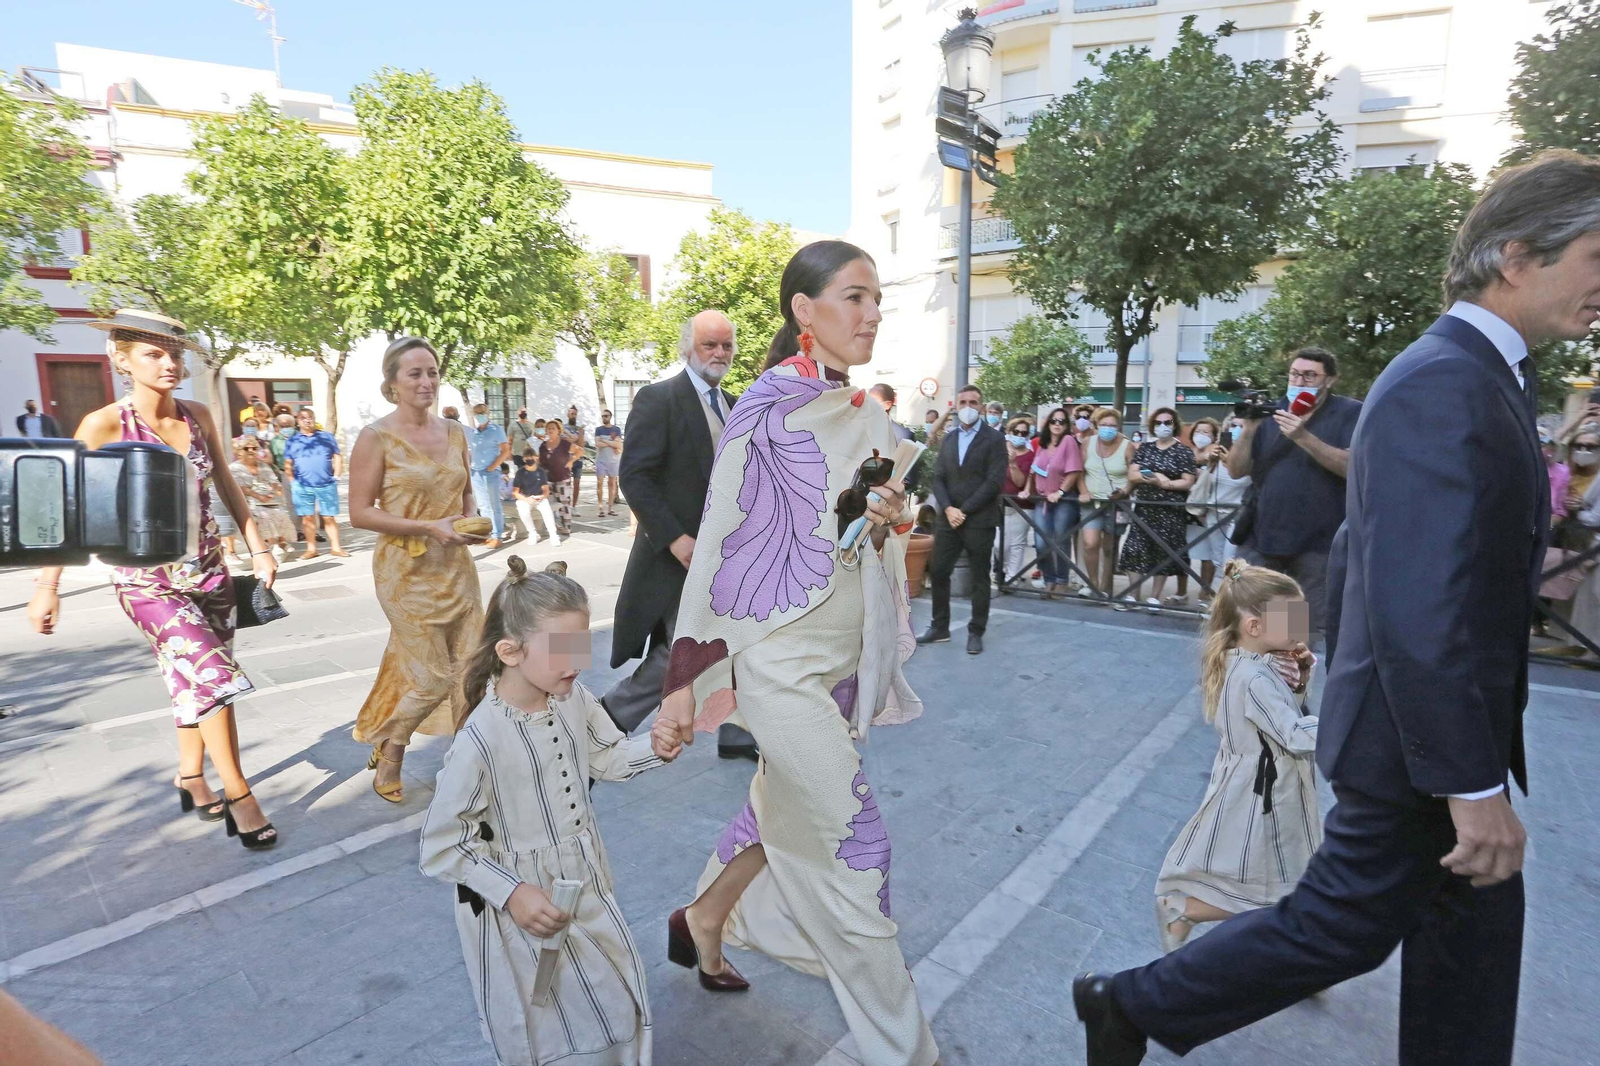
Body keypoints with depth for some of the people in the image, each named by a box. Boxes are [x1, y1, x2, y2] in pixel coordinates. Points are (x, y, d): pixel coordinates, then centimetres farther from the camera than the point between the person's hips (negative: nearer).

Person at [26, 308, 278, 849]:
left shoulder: (198, 416, 1)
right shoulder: (104, 425, -11)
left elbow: (226, 485, 10)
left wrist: (258, 548, 8)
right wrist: (47, 586, -8)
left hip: (207, 569, 5)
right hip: (147, 578, -4)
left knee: (196, 681, 12)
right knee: (209, 674, -15)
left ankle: (191, 778, 32)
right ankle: (238, 796, -5)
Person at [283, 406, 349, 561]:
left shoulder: (326, 436, 7)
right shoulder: (292, 441, 8)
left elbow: (337, 457, 8)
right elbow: (288, 465, 8)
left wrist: (336, 476, -1)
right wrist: (292, 483, 0)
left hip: (327, 485, 0)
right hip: (302, 486, 1)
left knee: (329, 518, 4)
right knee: (307, 518, 4)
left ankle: (336, 547, 8)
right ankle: (311, 548, 12)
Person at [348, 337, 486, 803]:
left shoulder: (454, 431, 6)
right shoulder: (376, 438, -9)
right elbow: (360, 512, -11)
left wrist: (469, 521, -3)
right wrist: (428, 527, -20)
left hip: (456, 568, 5)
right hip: (407, 571, -5)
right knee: (433, 678, -2)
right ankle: (388, 755, 26)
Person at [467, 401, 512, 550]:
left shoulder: (496, 430, -3)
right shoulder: (469, 431, 9)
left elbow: (505, 451, -6)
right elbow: (466, 450, 18)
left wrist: (492, 467, -11)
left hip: (491, 472, -5)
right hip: (475, 472, 5)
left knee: (494, 505, -3)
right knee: (482, 505, 10)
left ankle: (497, 536, 0)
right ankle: (487, 534, 16)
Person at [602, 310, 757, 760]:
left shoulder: (732, 405, 12)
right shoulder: (658, 398, -11)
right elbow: (634, 477, -17)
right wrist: (673, 537, -22)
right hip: (682, 550, -8)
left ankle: (736, 735, 28)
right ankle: (612, 714, 18)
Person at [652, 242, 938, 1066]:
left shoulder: (866, 416, 8)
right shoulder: (768, 410, -14)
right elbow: (719, 542, -14)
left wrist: (885, 526, -8)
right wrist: (684, 678, -13)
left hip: (844, 655, 8)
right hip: (782, 658, -7)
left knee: (786, 810, 21)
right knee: (852, 844, 1)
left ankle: (704, 919, 48)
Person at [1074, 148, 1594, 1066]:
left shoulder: (1472, 376, 11)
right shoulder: (1445, 388, -23)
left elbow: (1362, 554, 16)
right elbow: (1422, 612, -29)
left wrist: (1348, 684, 21)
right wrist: (1473, 785, -25)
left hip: (1431, 725, 10)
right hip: (1419, 740, -10)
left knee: (1472, 924, 20)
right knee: (1345, 924, 6)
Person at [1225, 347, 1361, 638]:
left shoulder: (1351, 412, 2)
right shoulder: (1269, 413, 11)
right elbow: (1236, 471, 6)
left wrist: (1304, 437, -22)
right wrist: (1249, 429, -10)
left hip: (1318, 541, -3)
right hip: (1260, 535, 3)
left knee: (1312, 632, 2)